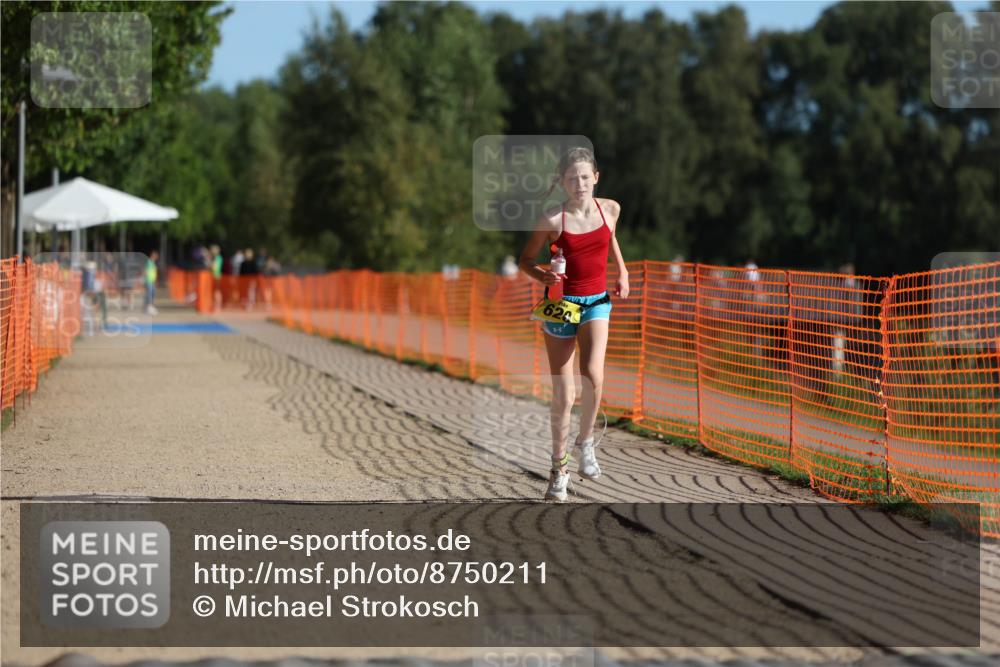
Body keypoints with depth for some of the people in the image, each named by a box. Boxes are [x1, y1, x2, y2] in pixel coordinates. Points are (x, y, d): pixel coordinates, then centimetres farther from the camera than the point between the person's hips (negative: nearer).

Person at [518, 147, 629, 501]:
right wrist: (544, 276, -19)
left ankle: (586, 441, 0)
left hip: (597, 302, 2)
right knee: (563, 395, -1)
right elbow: (525, 260, 1)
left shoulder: (610, 209, 1)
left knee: (593, 373, -25)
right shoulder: (553, 220, -9)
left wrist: (622, 272, 13)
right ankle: (559, 468, 17)